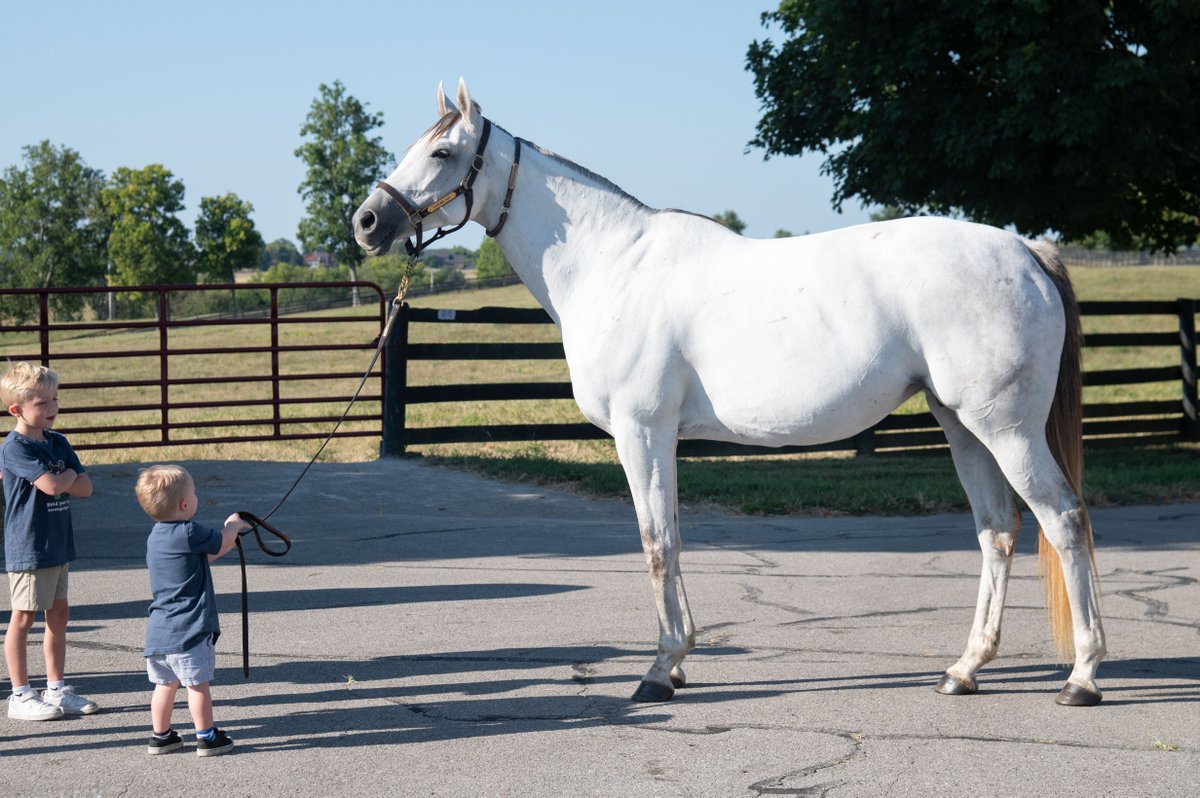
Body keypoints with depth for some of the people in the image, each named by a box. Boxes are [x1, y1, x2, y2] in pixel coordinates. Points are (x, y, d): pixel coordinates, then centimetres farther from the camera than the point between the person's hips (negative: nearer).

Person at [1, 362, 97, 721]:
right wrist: (69, 474, -5)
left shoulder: (57, 443, 10)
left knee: (59, 614, 12)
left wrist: (57, 481, -12)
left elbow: (85, 488, 4)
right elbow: (53, 485, -25)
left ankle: (56, 690, 22)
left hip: (57, 544, 8)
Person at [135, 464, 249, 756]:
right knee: (198, 684, 2)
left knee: (165, 683, 16)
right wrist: (233, 524, 17)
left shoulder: (156, 536, 12)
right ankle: (207, 737, 10)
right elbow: (222, 542, -3)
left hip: (159, 630, 8)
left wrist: (229, 536, 23)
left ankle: (161, 735, 23)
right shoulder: (188, 533, -18)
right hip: (189, 629, -8)